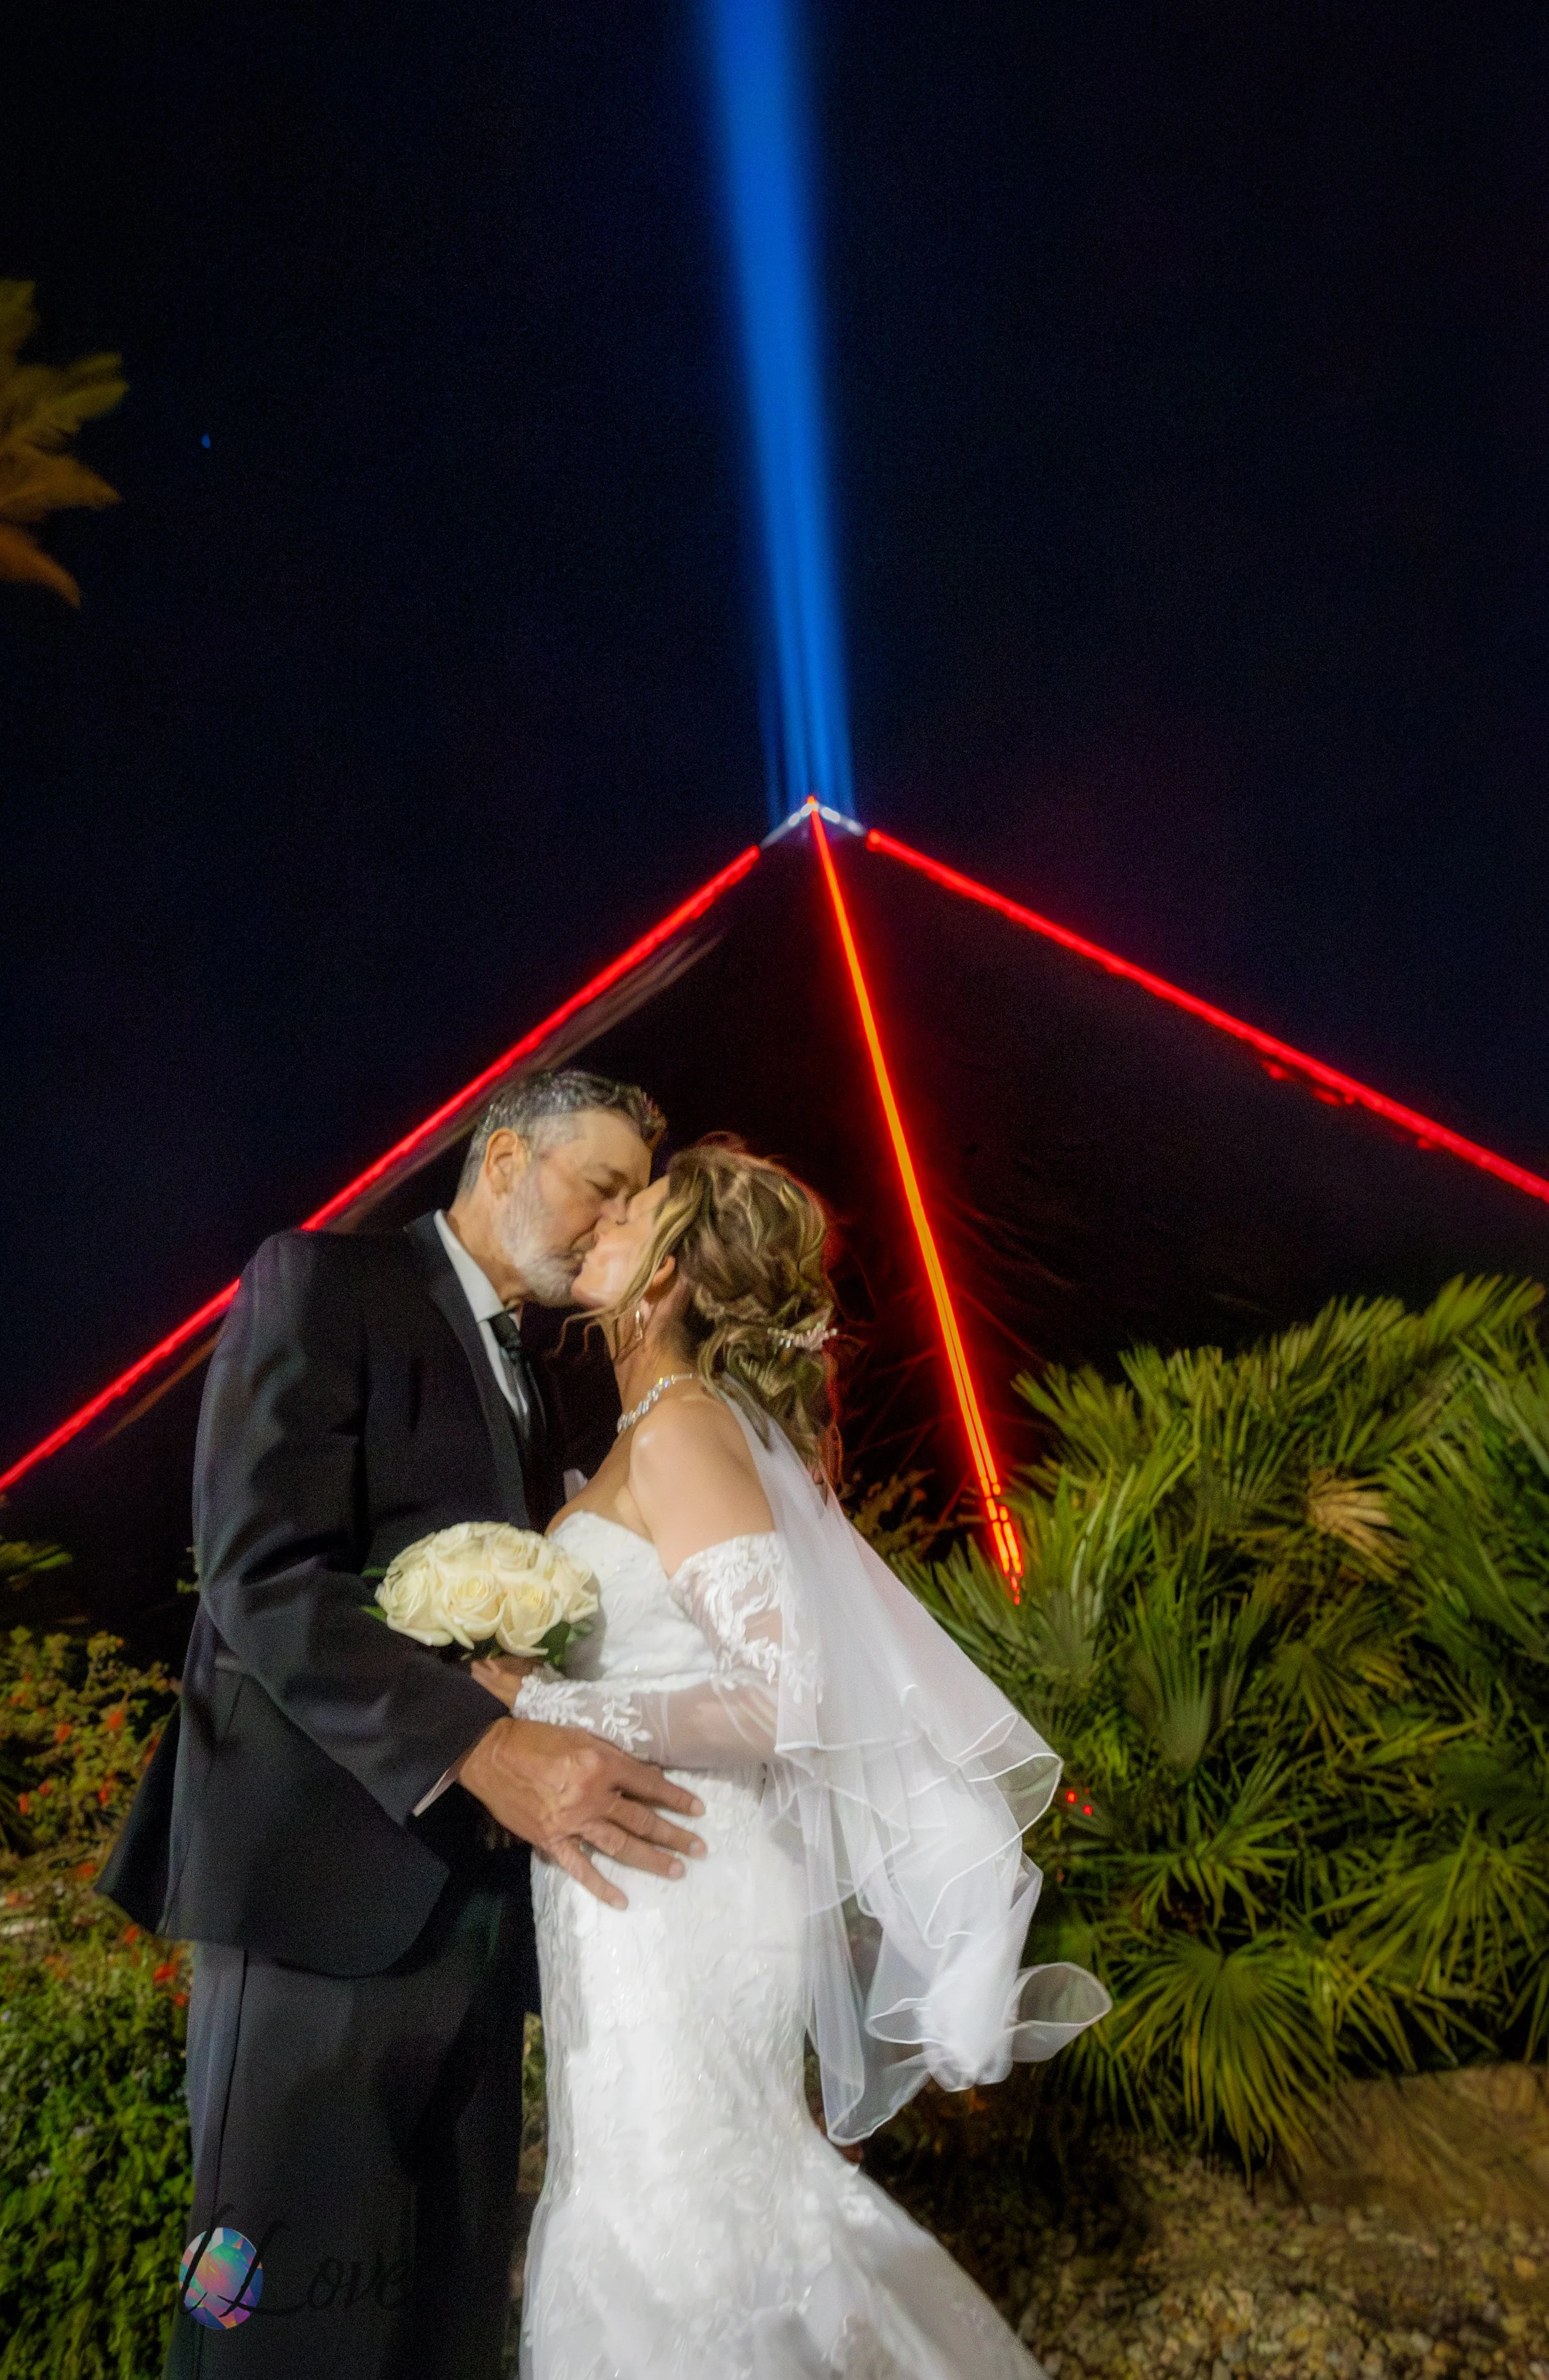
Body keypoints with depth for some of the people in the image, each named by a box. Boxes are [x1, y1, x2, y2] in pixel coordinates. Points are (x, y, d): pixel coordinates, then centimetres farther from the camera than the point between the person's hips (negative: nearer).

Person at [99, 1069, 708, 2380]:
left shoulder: (543, 1382, 20)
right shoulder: (322, 1281, -4)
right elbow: (262, 1578, -17)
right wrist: (486, 1749, -26)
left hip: (479, 1903, 8)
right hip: (327, 1880, -7)